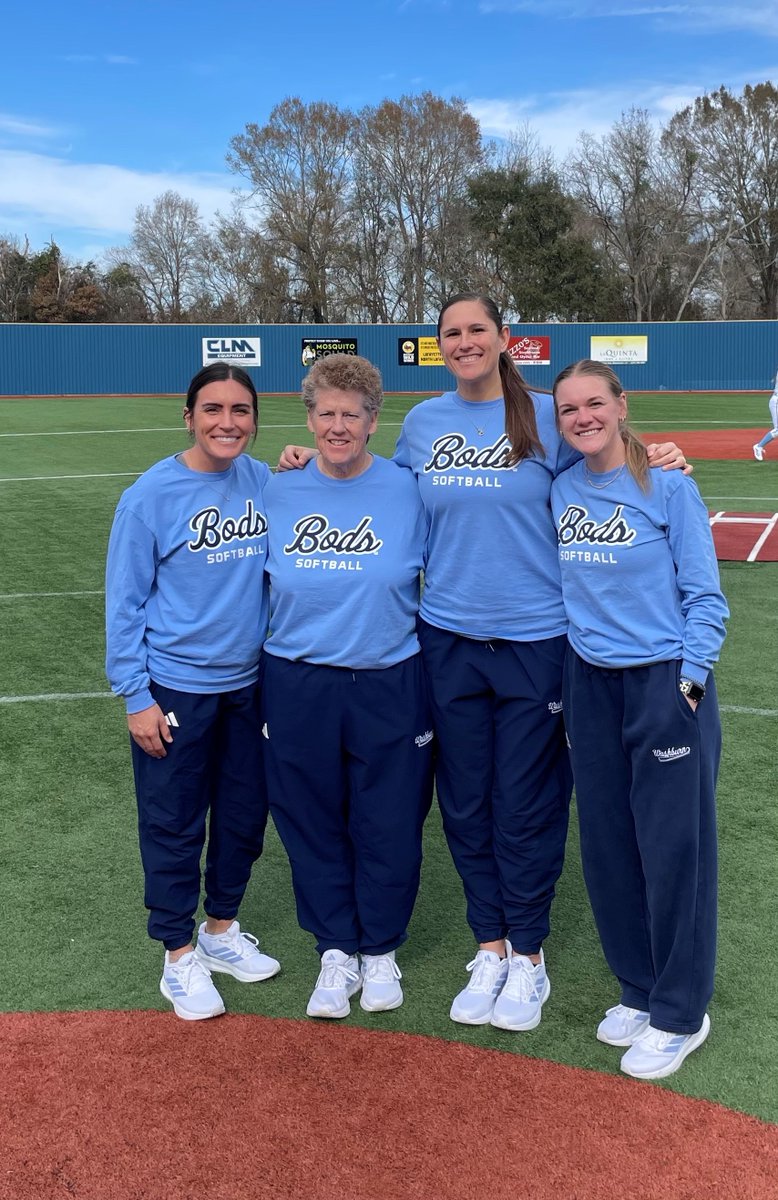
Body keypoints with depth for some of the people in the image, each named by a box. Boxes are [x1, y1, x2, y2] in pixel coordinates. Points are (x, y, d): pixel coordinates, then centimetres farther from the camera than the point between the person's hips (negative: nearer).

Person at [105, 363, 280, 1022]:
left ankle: (222, 929, 37)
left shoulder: (264, 482, 0)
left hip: (248, 682, 5)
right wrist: (136, 697, -11)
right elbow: (125, 603, -9)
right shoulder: (152, 495, -13)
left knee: (246, 814, 16)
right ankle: (180, 956, 25)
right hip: (176, 687, -5)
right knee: (175, 825, 7)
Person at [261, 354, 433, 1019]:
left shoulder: (409, 491, -3)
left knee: (389, 825, 7)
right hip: (297, 688, 2)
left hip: (389, 685, -2)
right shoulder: (279, 493, 3)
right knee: (313, 822, 10)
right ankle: (336, 952, 29)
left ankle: (381, 951, 29)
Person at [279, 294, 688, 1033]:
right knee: (465, 800, 10)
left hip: (535, 640, -3)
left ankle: (527, 956, 22)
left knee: (526, 803, 4)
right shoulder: (422, 423, 7)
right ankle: (490, 947, 27)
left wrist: (653, 463, -14)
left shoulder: (547, 417, -2)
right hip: (449, 639, 3)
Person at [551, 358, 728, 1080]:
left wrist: (689, 684, -12)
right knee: (607, 845, 10)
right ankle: (640, 991, 29)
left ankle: (679, 1014, 17)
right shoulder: (560, 491, 6)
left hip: (665, 682, -5)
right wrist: (566, 678, 9)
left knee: (673, 848, 0)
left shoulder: (668, 487, -7)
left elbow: (704, 596, -6)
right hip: (589, 684, 5)